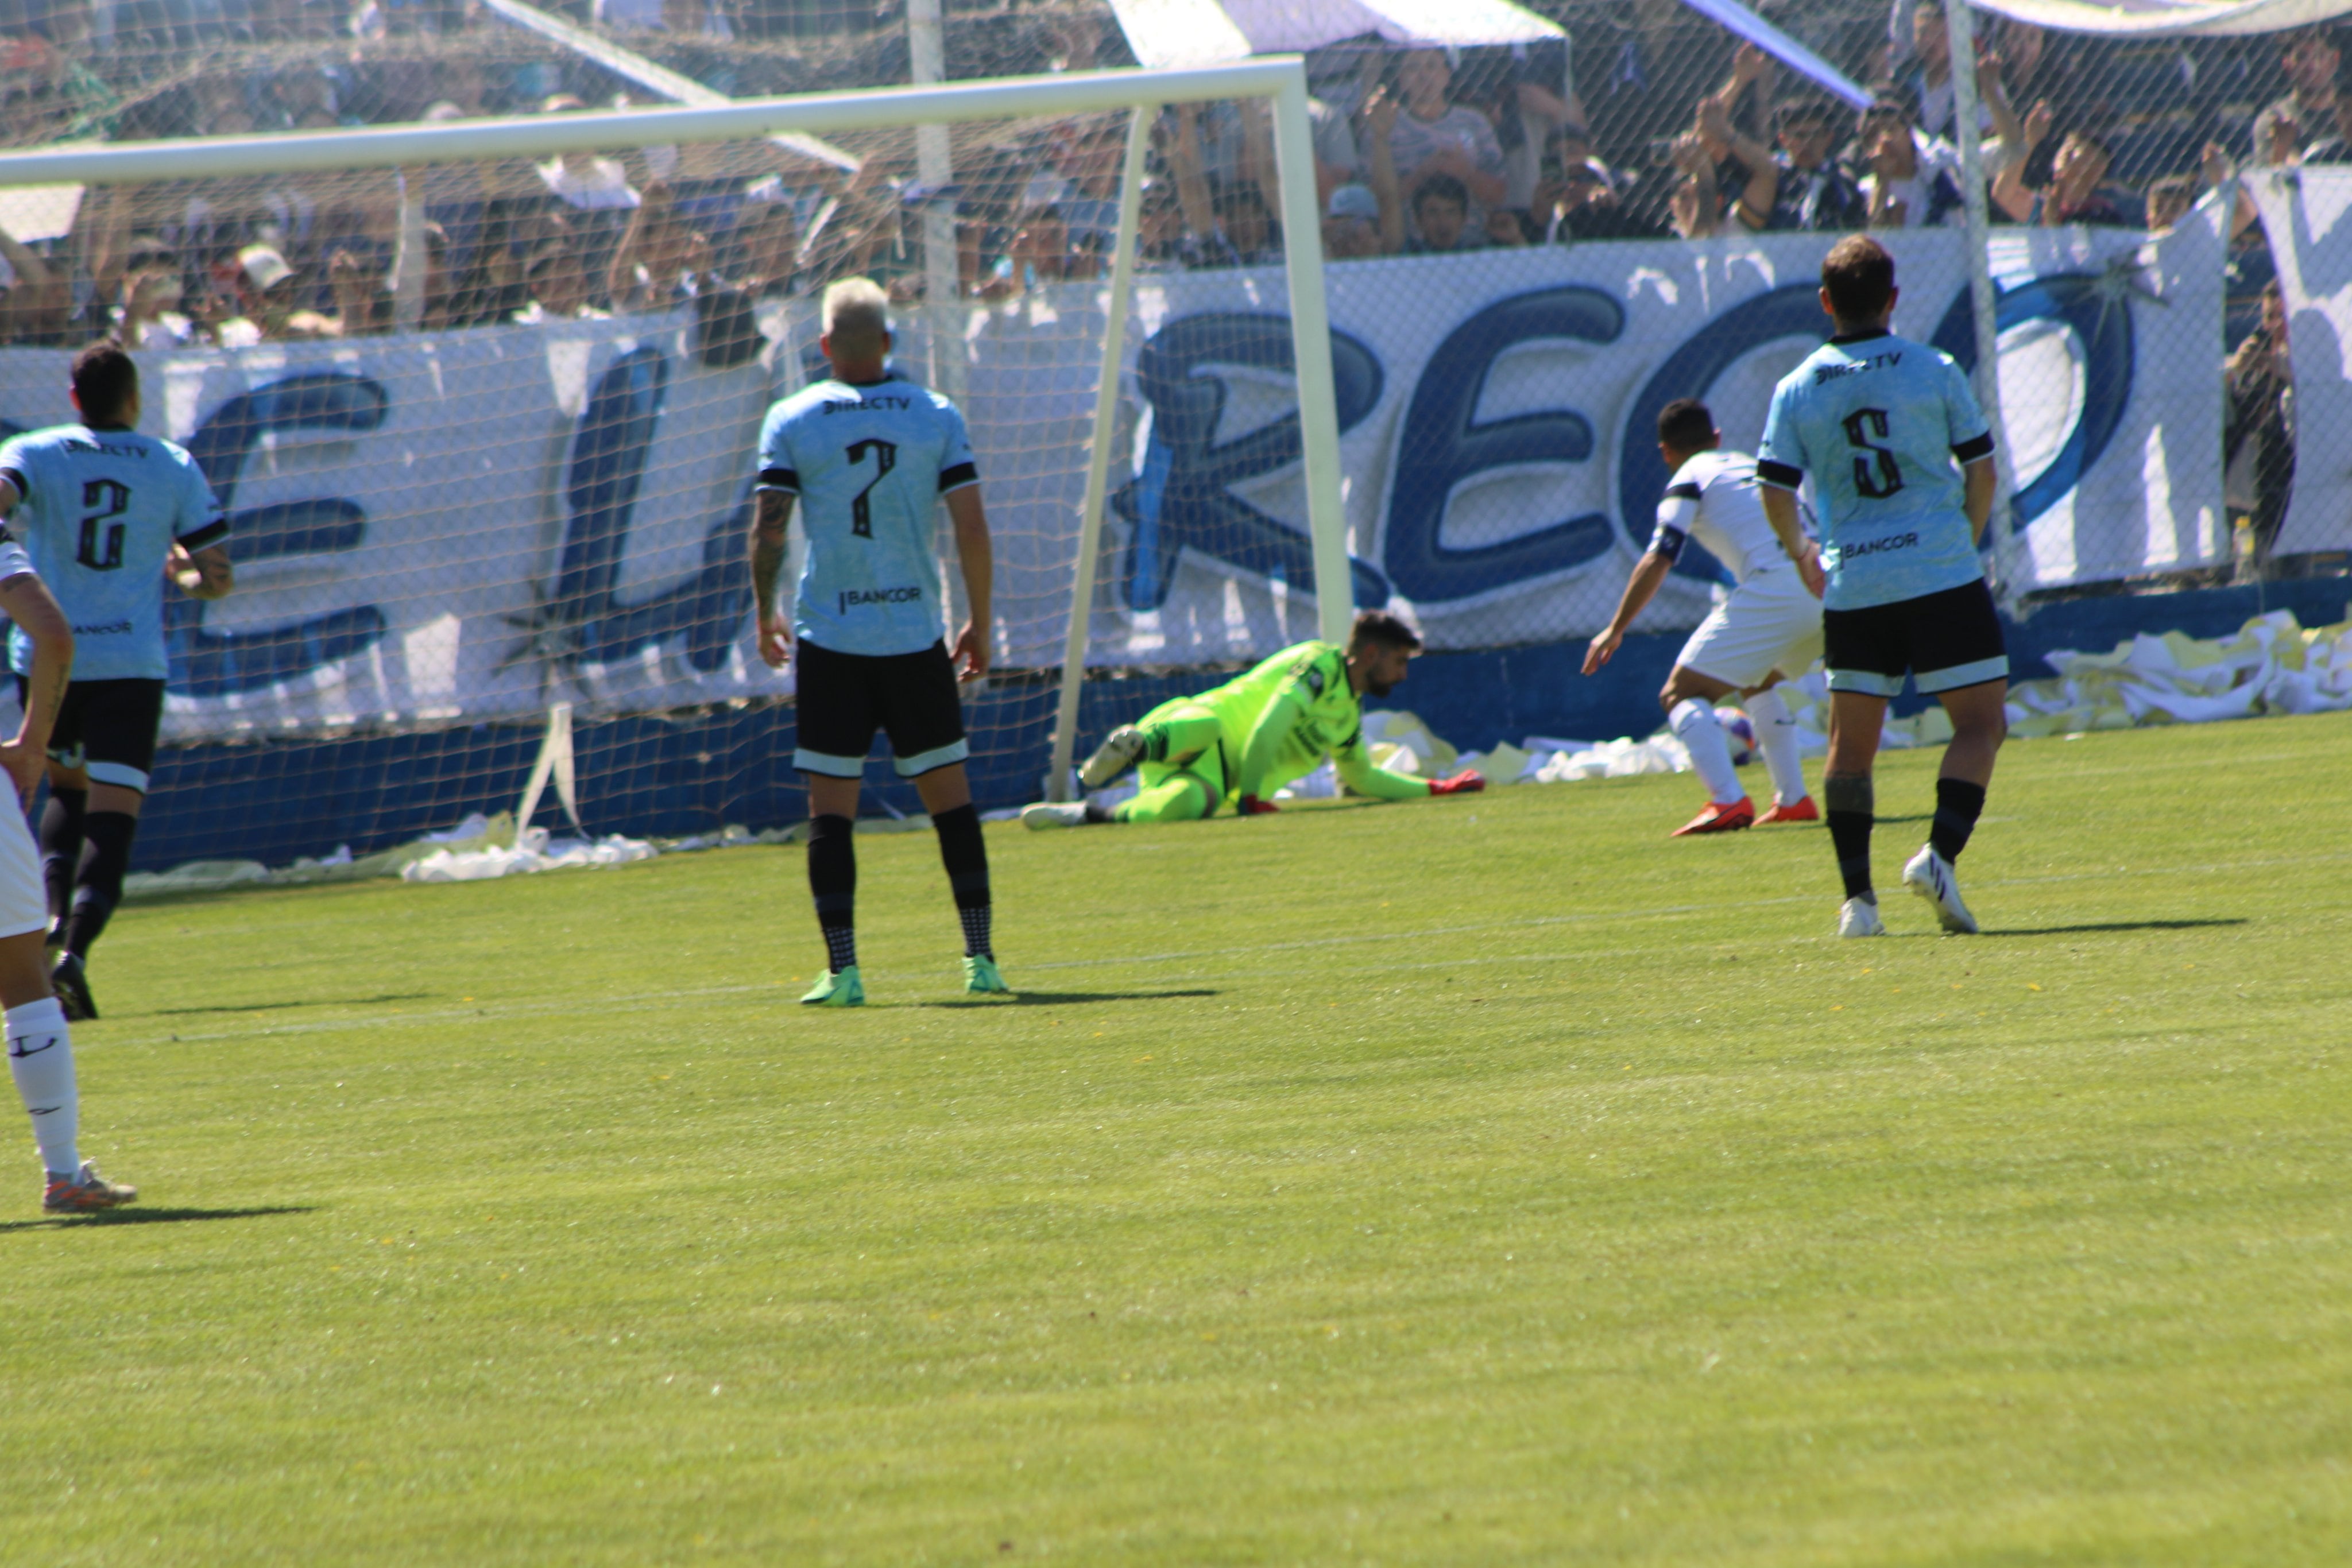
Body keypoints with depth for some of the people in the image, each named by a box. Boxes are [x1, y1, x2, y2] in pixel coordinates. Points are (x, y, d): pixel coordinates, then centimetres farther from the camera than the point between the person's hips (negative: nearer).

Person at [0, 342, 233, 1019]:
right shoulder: (175, 468, 7)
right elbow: (218, 577, 8)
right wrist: (177, 573, 27)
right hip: (131, 664, -2)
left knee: (67, 788, 26)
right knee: (111, 816, -5)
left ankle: (56, 918, 5)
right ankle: (75, 951, -25)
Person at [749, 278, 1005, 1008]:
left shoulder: (791, 420, -1)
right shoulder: (935, 416, 1)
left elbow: (768, 530, -4)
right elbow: (972, 528, -2)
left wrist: (766, 616, 10)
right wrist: (980, 623, 8)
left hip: (827, 640, -1)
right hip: (915, 638, 1)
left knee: (831, 805, 2)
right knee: (950, 797, 9)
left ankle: (842, 970, -3)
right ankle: (980, 958, 6)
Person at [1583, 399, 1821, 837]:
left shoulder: (1689, 481, 7)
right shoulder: (1751, 464, 28)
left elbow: (1659, 560, -4)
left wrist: (1615, 630, -3)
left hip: (1774, 590, -7)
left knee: (1681, 694, -4)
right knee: (1757, 684, 32)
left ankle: (1728, 801, -24)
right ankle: (1793, 800, 23)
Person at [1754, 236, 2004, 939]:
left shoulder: (1797, 389, 4)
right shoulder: (1934, 371, -1)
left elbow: (1776, 494, 2)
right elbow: (1980, 468, 2)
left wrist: (1802, 554, 22)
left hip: (1852, 584, 3)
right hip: (1941, 576, -3)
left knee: (1851, 742, 12)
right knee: (1980, 722, 2)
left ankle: (1857, 896, 6)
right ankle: (1940, 854, -18)